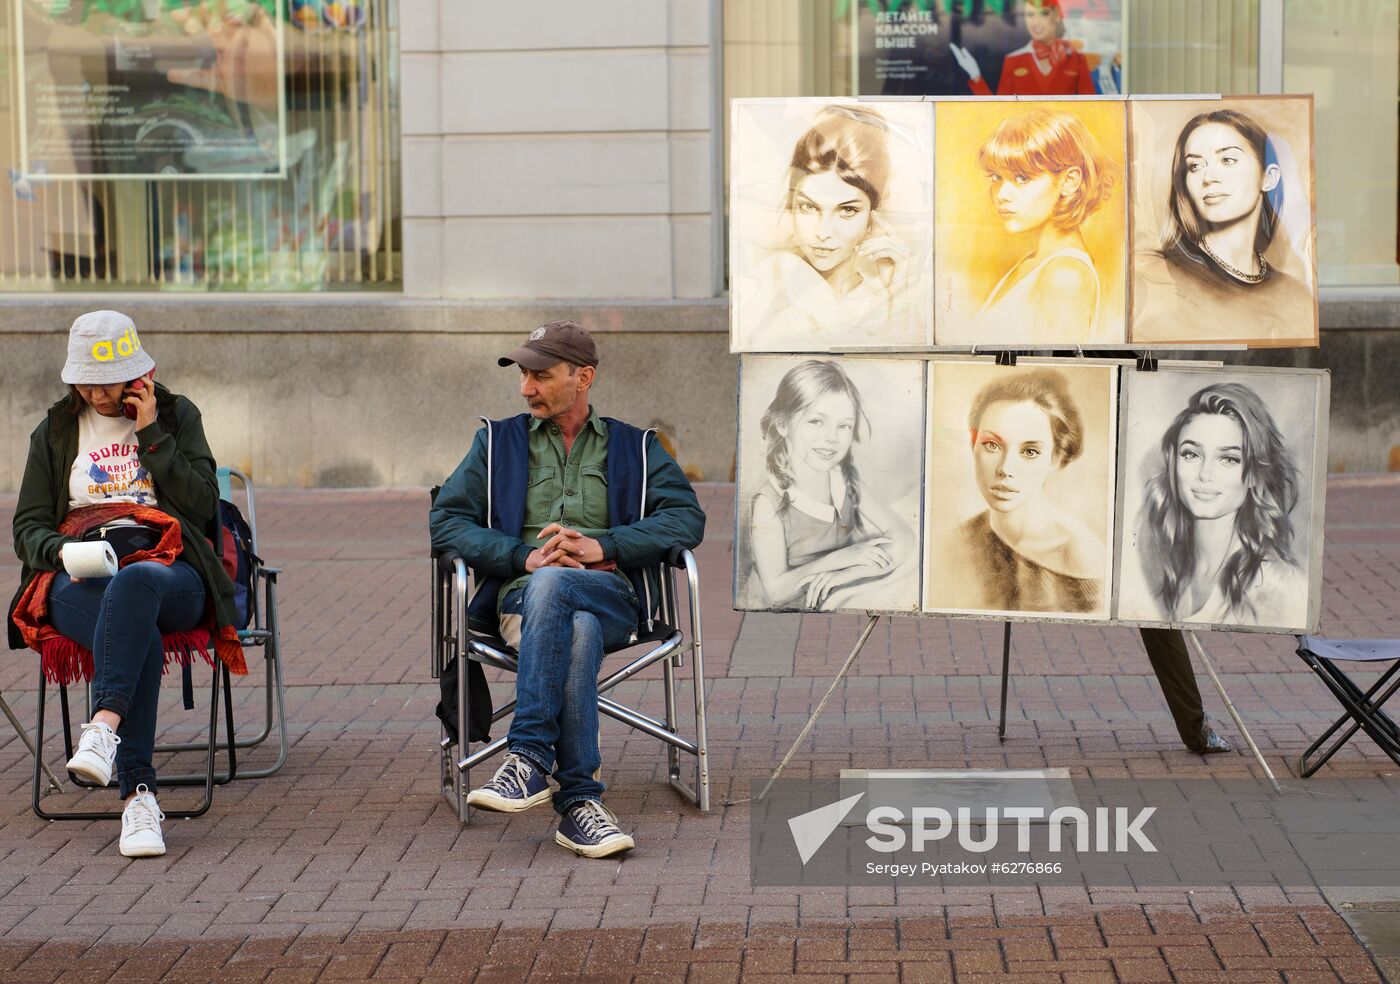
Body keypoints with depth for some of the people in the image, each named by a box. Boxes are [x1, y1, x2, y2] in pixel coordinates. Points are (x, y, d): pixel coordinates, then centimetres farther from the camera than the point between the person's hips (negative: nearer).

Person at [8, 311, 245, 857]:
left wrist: (151, 434, -1)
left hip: (166, 568, 0)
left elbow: (202, 505, 4)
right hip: (78, 580, 0)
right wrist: (63, 551, -8)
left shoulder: (176, 415, 17)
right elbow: (28, 526, 15)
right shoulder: (55, 432, 21)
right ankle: (139, 797, -46)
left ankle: (103, 728, -57)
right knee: (143, 640, -37)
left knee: (134, 583, -42)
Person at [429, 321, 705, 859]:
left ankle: (529, 757, -42)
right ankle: (580, 801, -43)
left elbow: (686, 517, 6)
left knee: (551, 584, -39)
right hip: (521, 596, 1)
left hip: (612, 597, -1)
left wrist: (603, 546, -9)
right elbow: (445, 523, 11)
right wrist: (524, 556, -6)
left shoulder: (636, 448, 22)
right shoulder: (497, 443, 23)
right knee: (577, 632, -39)